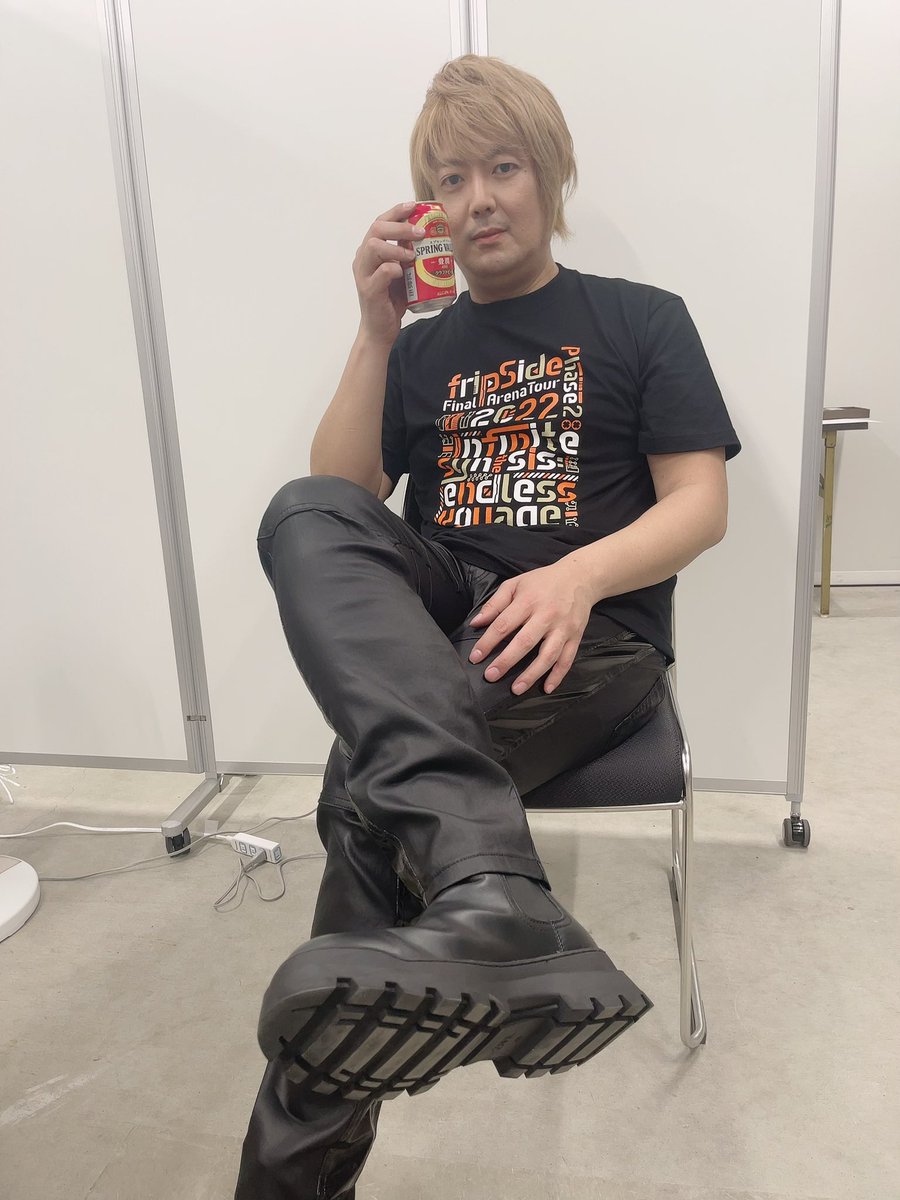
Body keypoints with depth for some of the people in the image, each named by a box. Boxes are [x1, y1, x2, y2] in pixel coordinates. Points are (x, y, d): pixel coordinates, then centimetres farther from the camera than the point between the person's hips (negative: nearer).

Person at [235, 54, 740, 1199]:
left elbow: (700, 504, 0)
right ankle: (488, 894, -52)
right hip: (434, 622, 3)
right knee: (299, 513, -31)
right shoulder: (424, 349, 21)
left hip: (592, 634, -2)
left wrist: (576, 577, -20)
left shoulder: (642, 319, 12)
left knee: (375, 782, -33)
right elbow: (340, 507, 8)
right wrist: (377, 333, 0)